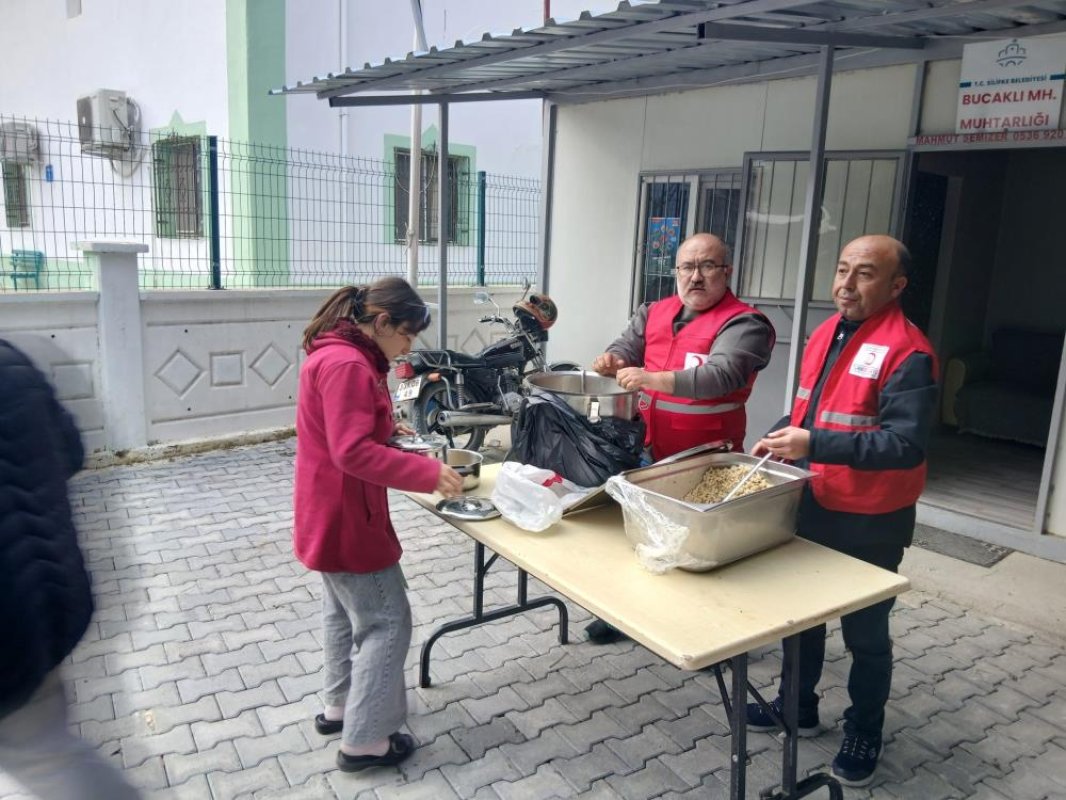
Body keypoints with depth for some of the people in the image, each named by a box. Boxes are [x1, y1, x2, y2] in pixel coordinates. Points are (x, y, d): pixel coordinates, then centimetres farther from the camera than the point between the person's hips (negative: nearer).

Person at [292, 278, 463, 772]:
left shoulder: (342, 355, 8)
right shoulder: (346, 364, -24)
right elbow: (354, 452, -30)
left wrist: (388, 428, 7)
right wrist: (429, 473, -30)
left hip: (334, 511, 11)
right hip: (343, 514, -11)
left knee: (344, 610, 23)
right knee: (386, 622, 1)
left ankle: (340, 706, 39)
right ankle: (364, 741, 12)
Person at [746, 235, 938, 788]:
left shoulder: (907, 353, -20)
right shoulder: (824, 334, 5)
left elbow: (907, 445, -28)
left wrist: (814, 444, -34)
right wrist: (780, 437, -2)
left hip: (870, 521, -7)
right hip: (810, 505, 8)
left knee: (865, 632, 12)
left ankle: (864, 733, 34)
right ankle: (799, 706, 42)